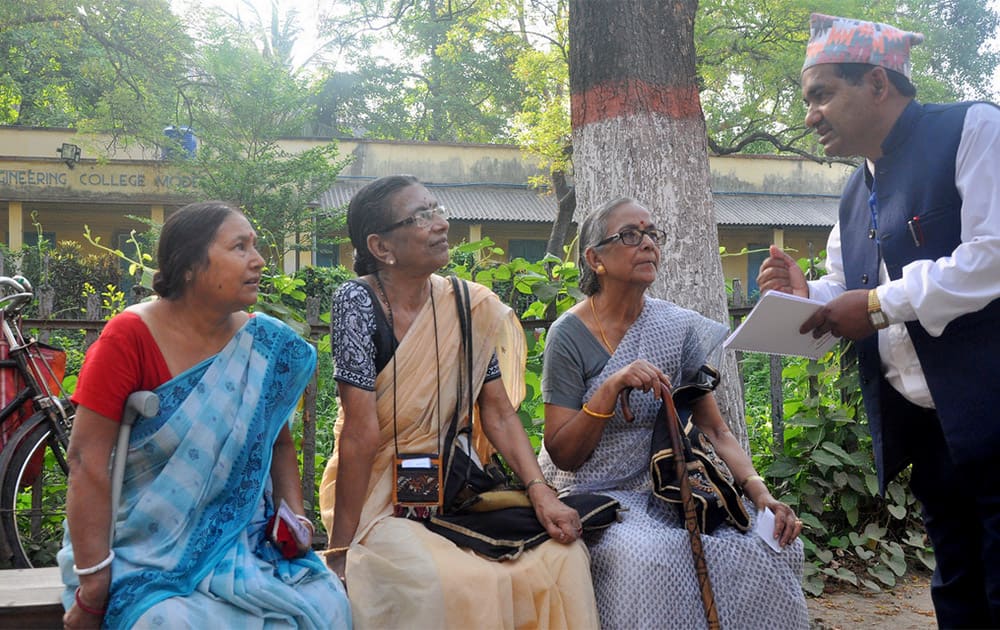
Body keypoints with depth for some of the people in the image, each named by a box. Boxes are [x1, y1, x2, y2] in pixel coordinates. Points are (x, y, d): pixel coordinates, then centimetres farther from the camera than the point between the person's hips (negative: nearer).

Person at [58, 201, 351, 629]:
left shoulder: (266, 345, 1)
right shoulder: (130, 336, -12)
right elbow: (87, 458, -16)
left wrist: (294, 513, -4)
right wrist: (93, 584, -19)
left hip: (246, 542, 4)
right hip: (150, 554, -4)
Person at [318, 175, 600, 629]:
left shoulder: (470, 307, 0)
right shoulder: (358, 301, -15)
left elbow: (498, 412, 1)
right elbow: (360, 430, -20)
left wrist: (541, 491, -12)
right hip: (376, 495, -5)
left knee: (562, 554, -13)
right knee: (449, 585, -31)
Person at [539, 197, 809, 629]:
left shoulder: (678, 327, 3)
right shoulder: (570, 335, -10)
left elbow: (715, 431, 0)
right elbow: (562, 455, -11)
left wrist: (759, 492, -16)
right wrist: (611, 387, -25)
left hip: (660, 494, 5)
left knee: (771, 541, -17)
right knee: (647, 558, -35)